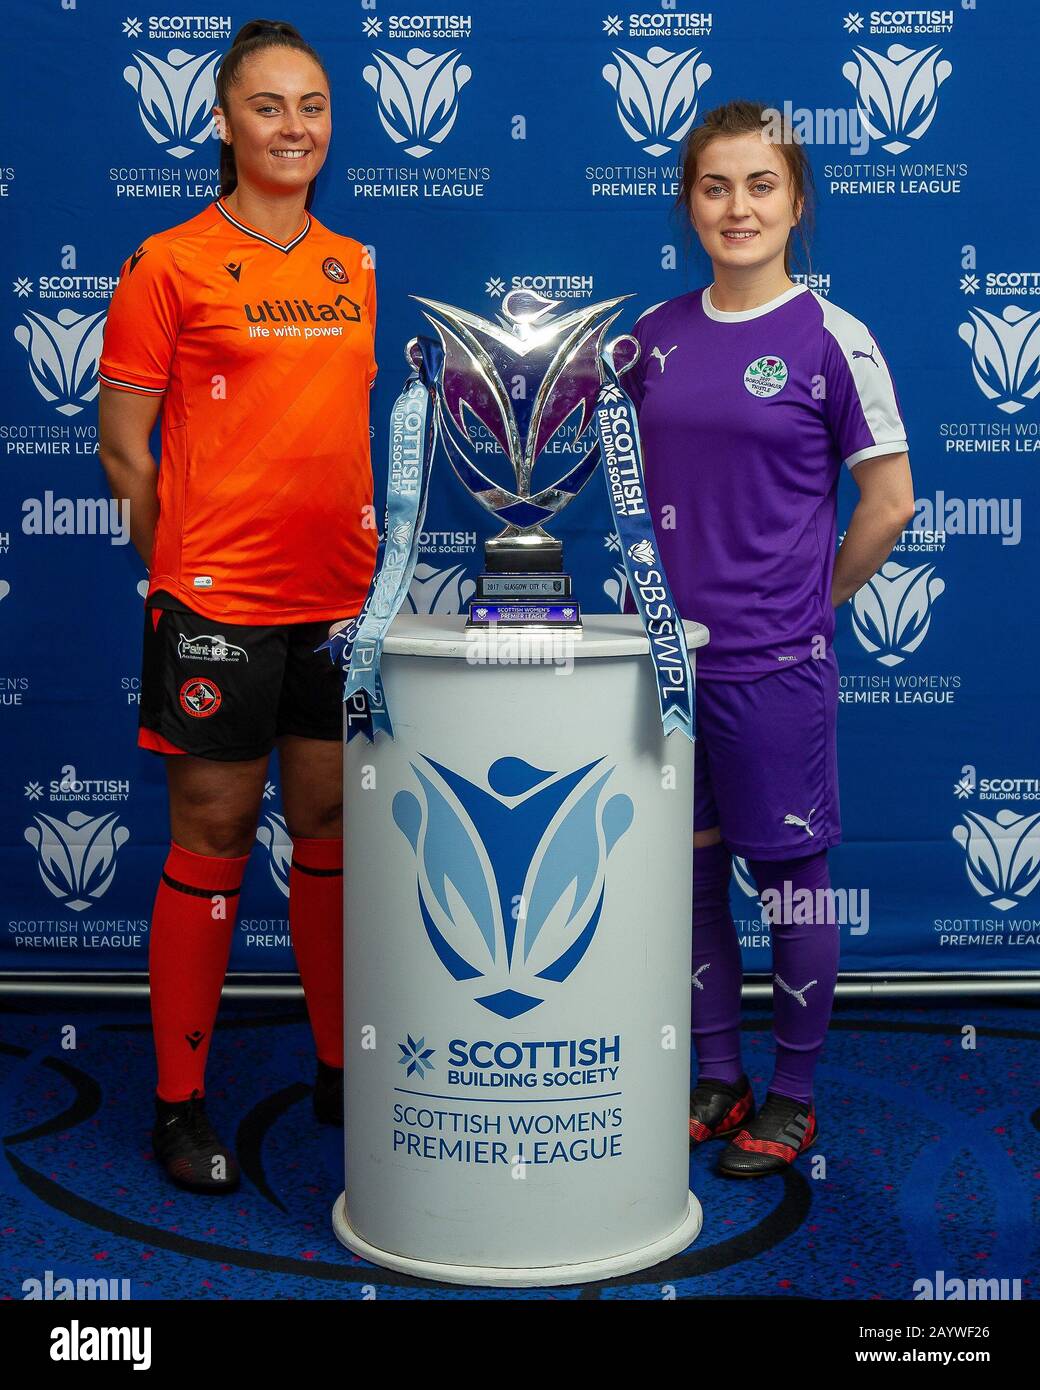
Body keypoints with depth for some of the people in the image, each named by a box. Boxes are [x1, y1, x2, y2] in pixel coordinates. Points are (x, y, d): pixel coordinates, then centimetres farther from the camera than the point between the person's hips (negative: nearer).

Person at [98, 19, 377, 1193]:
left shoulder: (352, 268, 12)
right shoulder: (170, 264, -4)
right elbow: (124, 449, -3)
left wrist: (365, 553, 12)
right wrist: (183, 570, -2)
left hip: (341, 598, 5)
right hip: (219, 599, -5)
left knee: (332, 827, 12)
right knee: (213, 836, 3)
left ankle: (341, 1070, 27)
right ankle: (181, 1102, 17)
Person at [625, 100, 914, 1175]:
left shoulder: (832, 340, -7)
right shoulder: (657, 336, 7)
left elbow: (889, 502, -3)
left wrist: (810, 599, 2)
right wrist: (661, 595, 8)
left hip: (774, 662, -5)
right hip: (668, 650, 5)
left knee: (790, 874, 6)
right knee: (689, 870, 12)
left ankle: (792, 1096, 23)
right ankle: (718, 1080, 29)